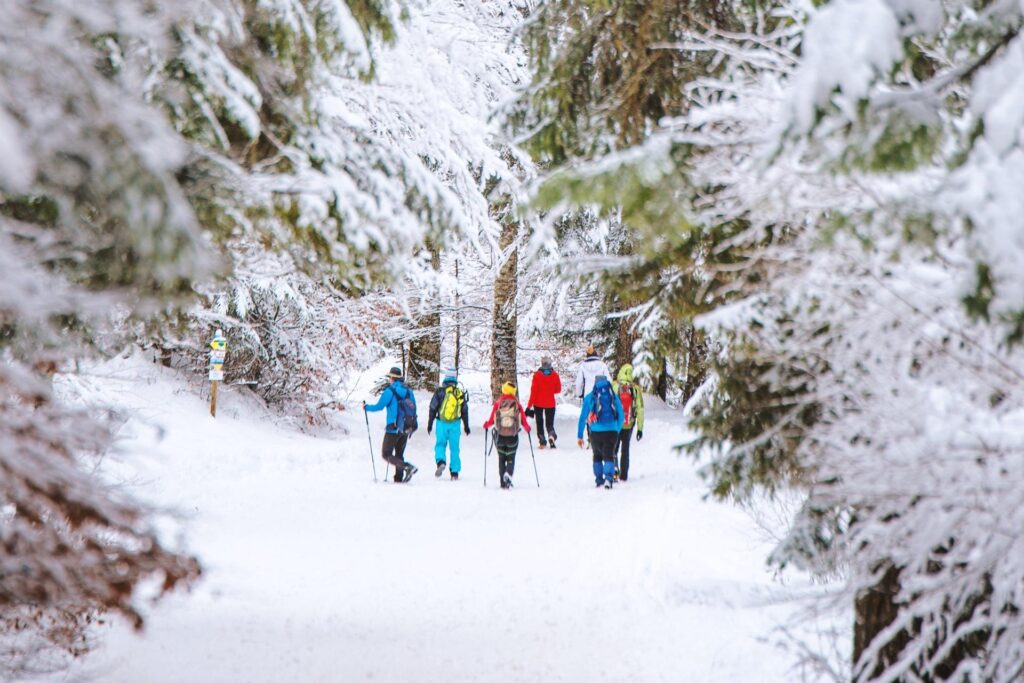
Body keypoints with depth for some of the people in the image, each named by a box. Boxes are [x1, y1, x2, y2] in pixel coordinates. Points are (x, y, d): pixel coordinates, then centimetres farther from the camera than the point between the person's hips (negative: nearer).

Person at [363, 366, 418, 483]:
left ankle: (408, 467, -21)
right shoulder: (408, 391, 7)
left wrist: (366, 407, 9)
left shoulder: (389, 391, -11)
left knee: (386, 454, -2)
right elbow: (413, 409, 12)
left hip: (393, 429, -6)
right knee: (399, 454, 18)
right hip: (406, 428, 7)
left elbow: (379, 406, -10)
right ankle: (398, 478, 11)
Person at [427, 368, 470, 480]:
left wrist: (430, 424, 7)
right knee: (454, 448, 8)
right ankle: (454, 473, 9)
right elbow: (465, 411, 11)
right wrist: (466, 426, 21)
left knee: (440, 444, 9)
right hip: (455, 424, 2)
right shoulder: (461, 393, 3)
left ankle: (440, 461, -19)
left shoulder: (440, 391, -4)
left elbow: (433, 409, -1)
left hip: (442, 423, -2)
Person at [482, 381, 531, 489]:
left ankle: (503, 482, 11)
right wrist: (527, 428, 21)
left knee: (501, 458, 15)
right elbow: (524, 421, 0)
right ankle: (508, 473, -19)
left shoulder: (498, 403, -5)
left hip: (500, 436, 0)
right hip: (513, 436, 0)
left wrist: (486, 425, 20)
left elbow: (491, 420, -2)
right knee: (511, 458, 10)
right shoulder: (517, 404, -4)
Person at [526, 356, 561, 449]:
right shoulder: (555, 375, -6)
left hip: (538, 403, -1)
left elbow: (533, 391, -12)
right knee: (549, 423, 9)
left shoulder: (537, 375, -12)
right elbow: (558, 390, 3)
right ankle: (551, 434, -22)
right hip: (550, 403, 1)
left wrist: (529, 405, -7)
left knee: (539, 423, 15)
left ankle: (542, 442, 6)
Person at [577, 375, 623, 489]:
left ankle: (599, 481, 19)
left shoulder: (590, 397, 3)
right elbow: (621, 416, 12)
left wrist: (579, 436, 8)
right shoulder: (614, 397, 7)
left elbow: (583, 418, 3)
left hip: (596, 432, 0)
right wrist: (617, 431, 26)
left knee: (597, 456, 19)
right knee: (609, 456, -1)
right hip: (611, 431, 0)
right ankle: (608, 478, -24)